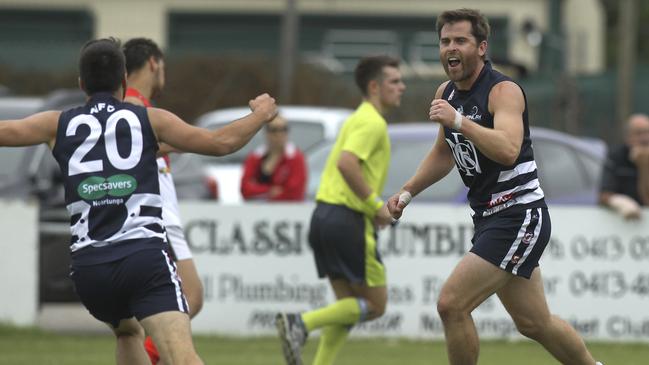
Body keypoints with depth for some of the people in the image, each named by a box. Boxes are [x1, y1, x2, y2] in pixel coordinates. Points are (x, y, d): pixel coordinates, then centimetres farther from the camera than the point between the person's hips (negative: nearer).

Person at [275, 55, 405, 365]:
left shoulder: (359, 119, 20)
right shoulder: (373, 123, -11)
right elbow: (346, 163, -26)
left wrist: (374, 206, 16)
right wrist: (376, 204, -18)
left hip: (325, 215, 10)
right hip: (347, 220, -10)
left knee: (348, 305, 13)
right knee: (375, 304, -2)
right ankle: (302, 322, -13)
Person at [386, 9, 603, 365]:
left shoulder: (503, 91, -16)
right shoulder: (445, 94, 8)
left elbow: (508, 150, -35)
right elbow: (444, 153, 26)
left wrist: (459, 121, -40)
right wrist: (406, 193, 17)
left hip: (519, 216, -9)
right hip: (489, 218, 9)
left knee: (452, 304, -16)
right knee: (534, 323, 15)